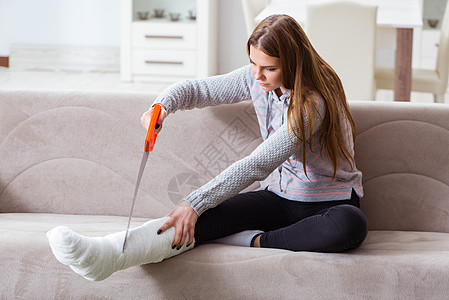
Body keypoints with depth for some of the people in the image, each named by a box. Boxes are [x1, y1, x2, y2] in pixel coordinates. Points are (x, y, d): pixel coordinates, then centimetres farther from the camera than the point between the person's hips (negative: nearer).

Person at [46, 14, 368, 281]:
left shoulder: (314, 101, -25)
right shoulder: (256, 79, -2)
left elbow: (257, 165, -30)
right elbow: (196, 89, 10)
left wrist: (195, 204, -33)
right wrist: (163, 105, -15)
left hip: (327, 202, -4)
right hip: (278, 195, 5)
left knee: (351, 225, -42)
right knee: (213, 213, -26)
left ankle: (252, 241, -34)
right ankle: (110, 255, -48)